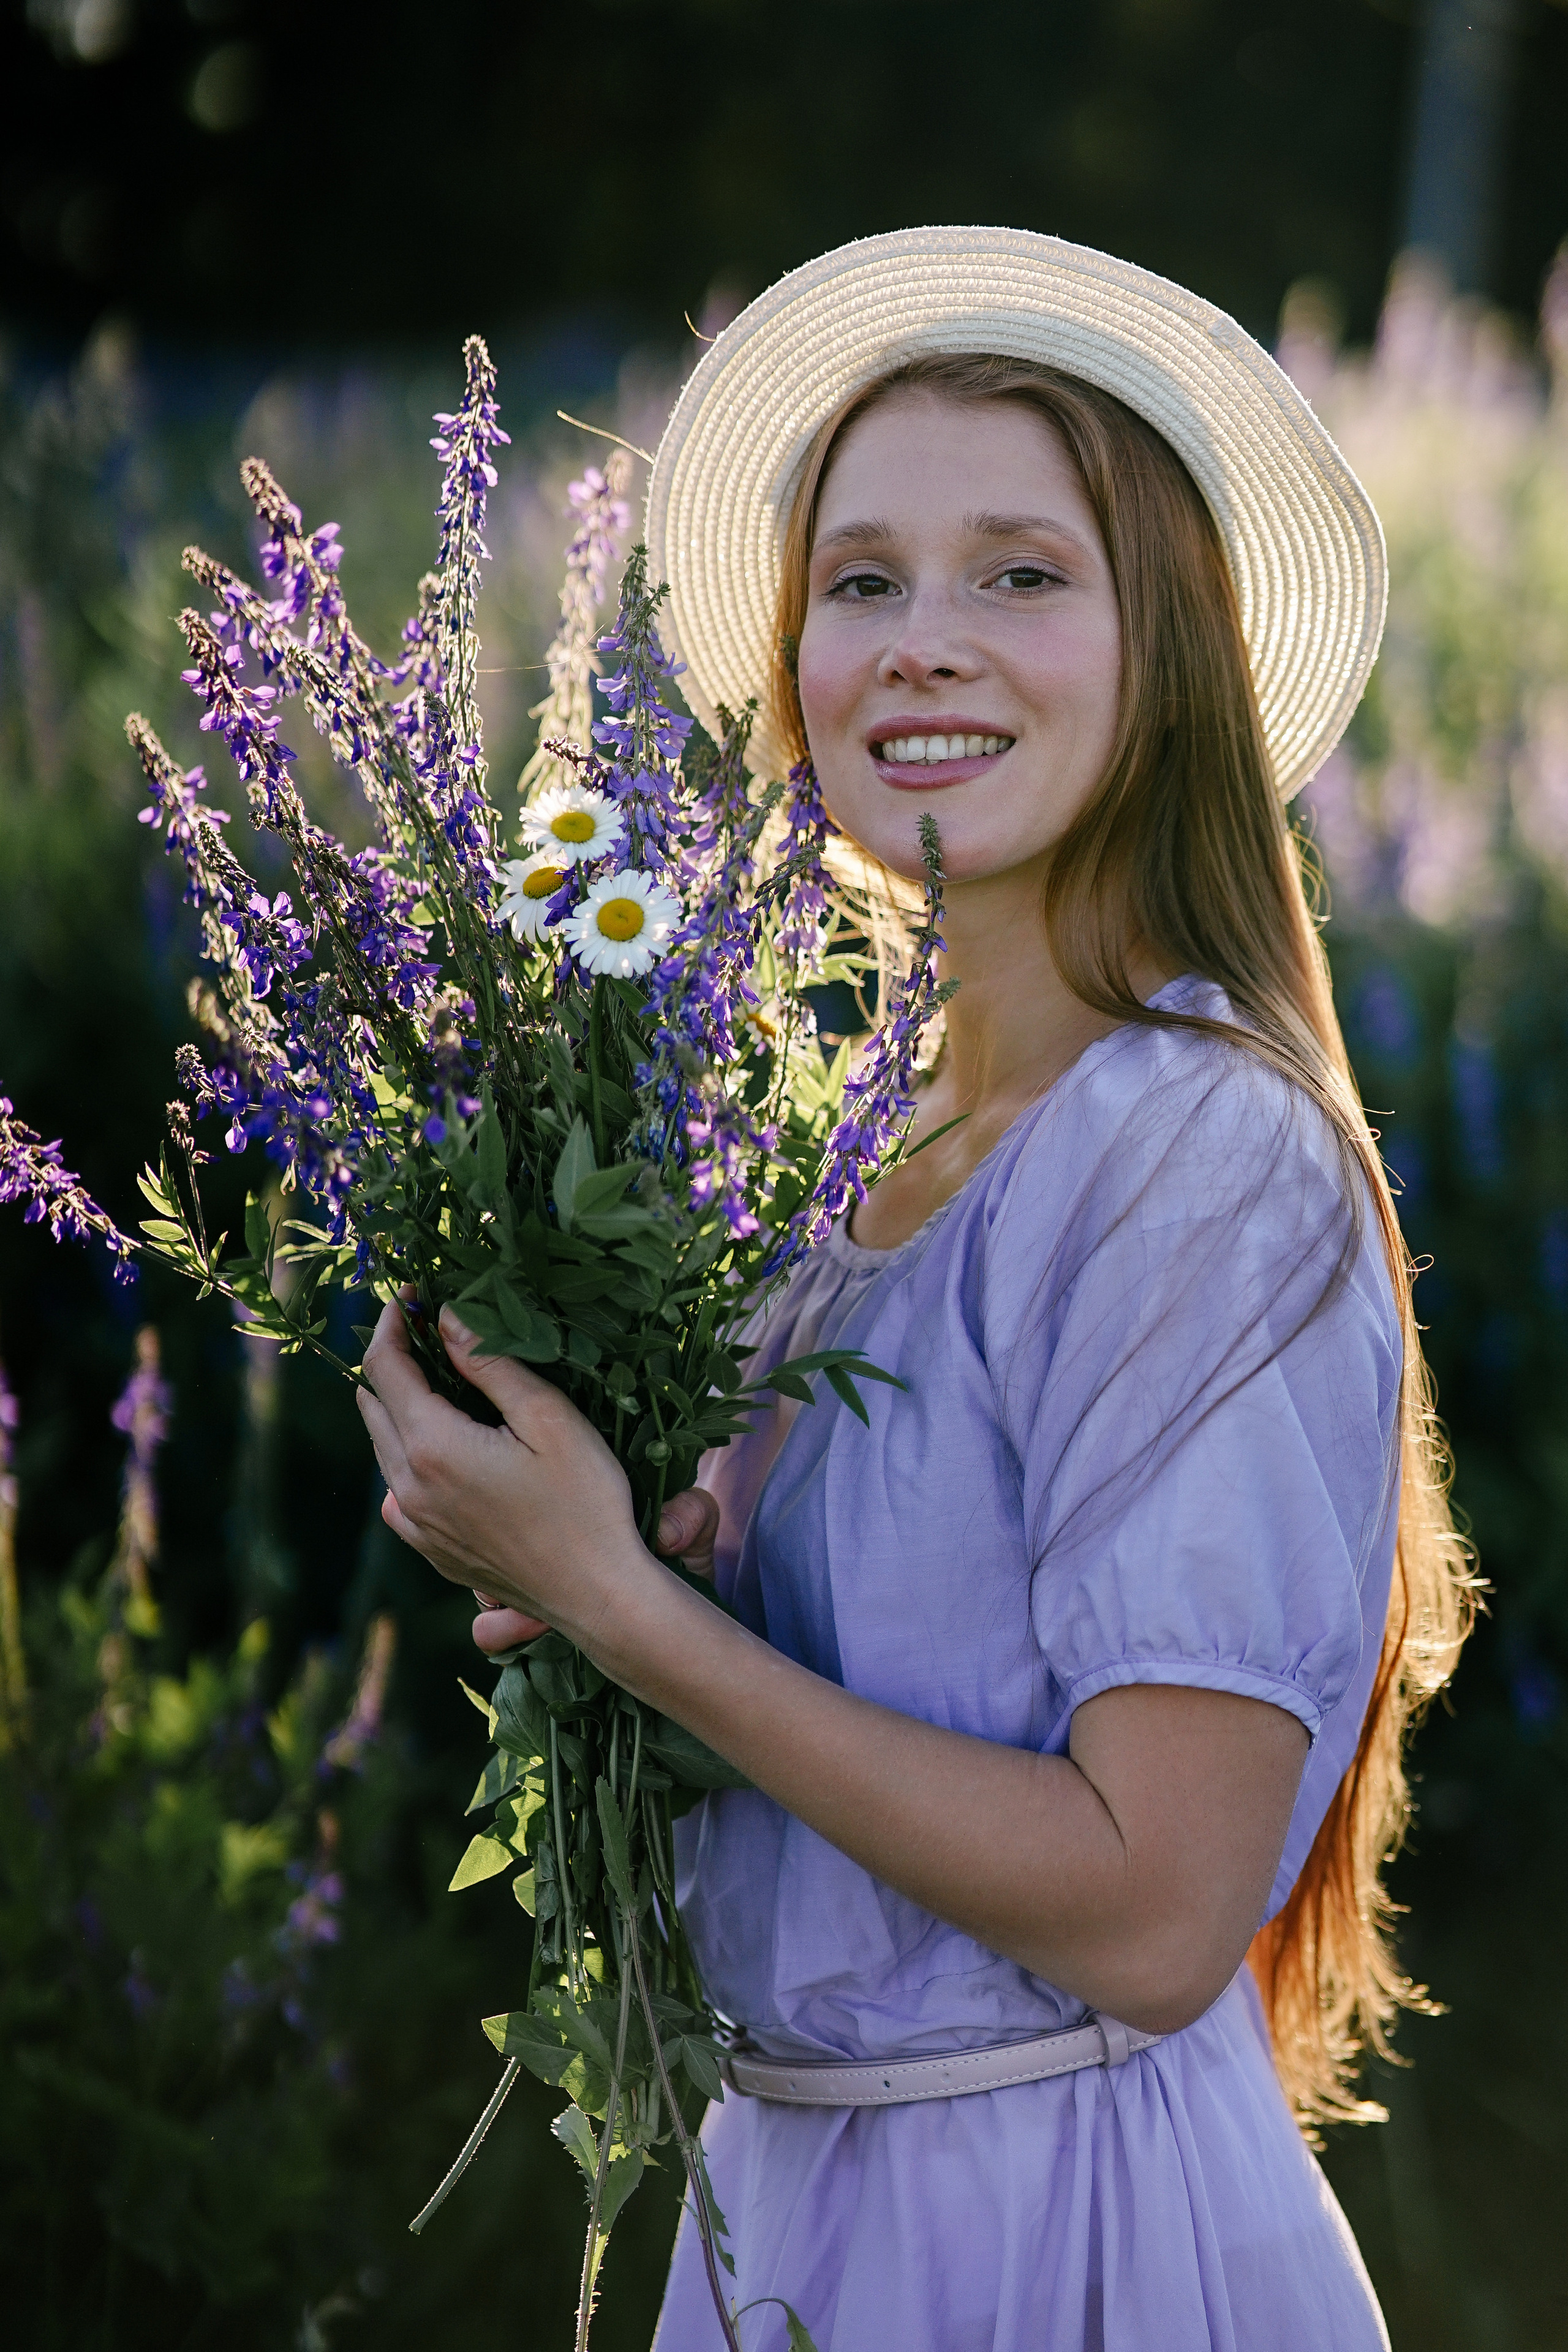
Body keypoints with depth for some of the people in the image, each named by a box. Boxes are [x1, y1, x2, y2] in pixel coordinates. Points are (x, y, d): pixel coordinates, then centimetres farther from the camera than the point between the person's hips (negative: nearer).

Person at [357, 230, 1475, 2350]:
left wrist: (620, 1600, -19)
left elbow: (1148, 1914, -22)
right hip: (800, 2178, 8)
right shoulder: (885, 1147, 5)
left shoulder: (1208, 1165, -19)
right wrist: (642, 1579, -4)